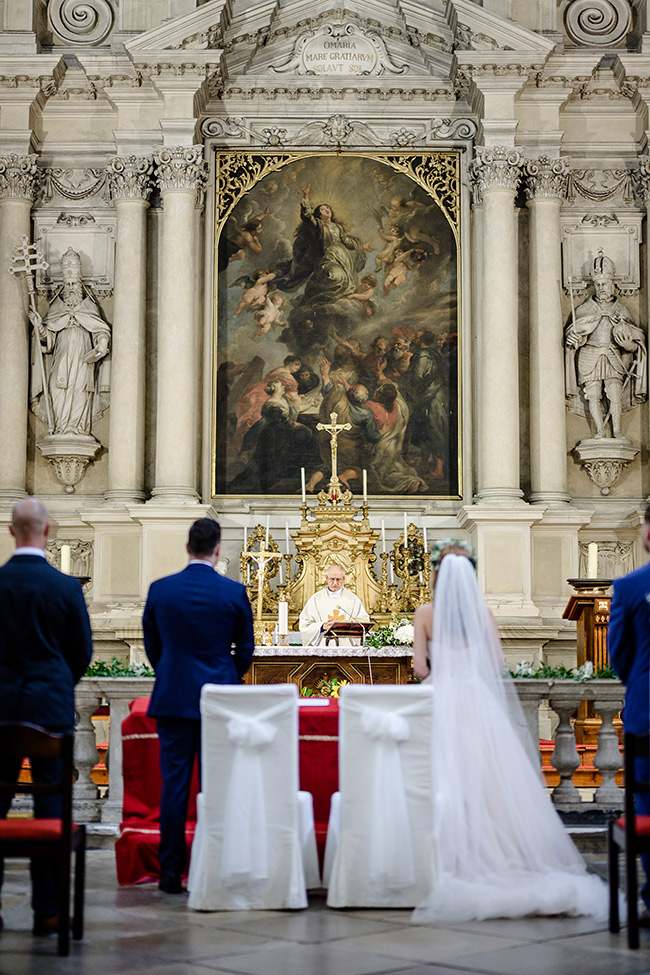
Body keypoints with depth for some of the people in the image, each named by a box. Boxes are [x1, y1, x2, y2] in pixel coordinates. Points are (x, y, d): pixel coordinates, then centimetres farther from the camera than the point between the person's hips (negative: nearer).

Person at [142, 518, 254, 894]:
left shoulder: (160, 589, -1)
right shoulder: (235, 592, -5)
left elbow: (151, 646, 8)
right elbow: (246, 648, 3)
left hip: (172, 698, 1)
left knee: (174, 783, 4)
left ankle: (171, 871, 6)